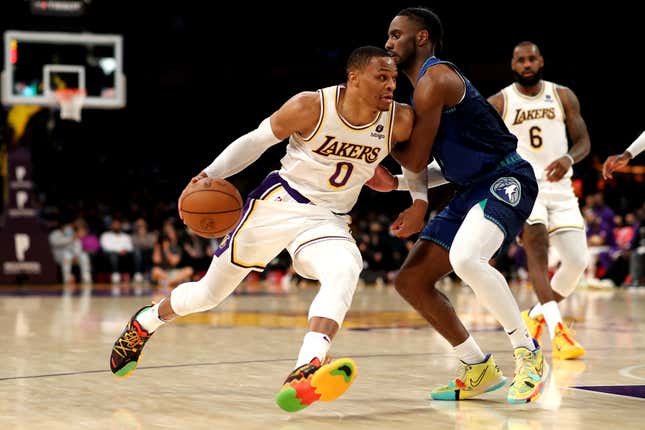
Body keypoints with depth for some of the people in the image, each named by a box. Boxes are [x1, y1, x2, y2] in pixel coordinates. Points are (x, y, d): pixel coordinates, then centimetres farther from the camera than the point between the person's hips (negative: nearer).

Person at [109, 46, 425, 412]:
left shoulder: (401, 121, -10)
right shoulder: (311, 107, -17)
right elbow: (256, 140, -4)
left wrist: (420, 200, -7)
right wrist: (213, 172, -16)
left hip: (328, 222, 2)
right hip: (279, 203, -1)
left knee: (345, 273, -35)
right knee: (210, 292, 10)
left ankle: (305, 374, -51)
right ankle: (144, 323, 42)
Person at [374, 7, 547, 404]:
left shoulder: (433, 80, -12)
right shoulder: (428, 84, 19)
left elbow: (416, 160, -12)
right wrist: (421, 208, 18)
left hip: (506, 180, -11)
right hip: (473, 189, 11)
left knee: (465, 258, -37)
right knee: (410, 281, 6)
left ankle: (529, 355, -21)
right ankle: (480, 370, 14)